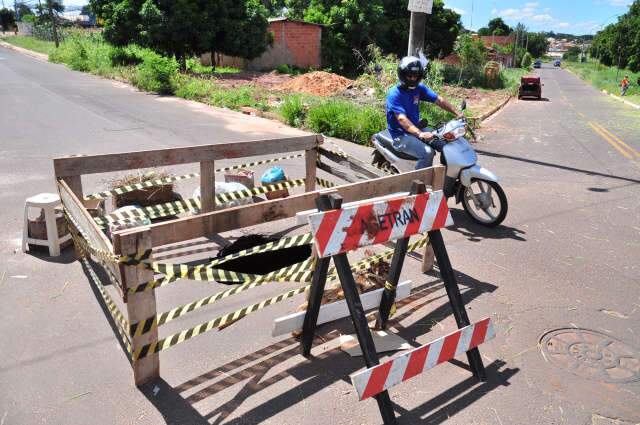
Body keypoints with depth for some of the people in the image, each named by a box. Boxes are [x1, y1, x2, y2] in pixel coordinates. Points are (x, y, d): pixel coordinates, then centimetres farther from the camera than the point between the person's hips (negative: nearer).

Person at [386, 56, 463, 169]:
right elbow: (402, 119, -30)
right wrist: (420, 134, -43)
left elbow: (439, 100, 0)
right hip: (401, 135, -8)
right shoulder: (394, 94, -19)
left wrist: (458, 113, -13)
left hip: (416, 128, 8)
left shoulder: (419, 88, 3)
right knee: (427, 153, -27)